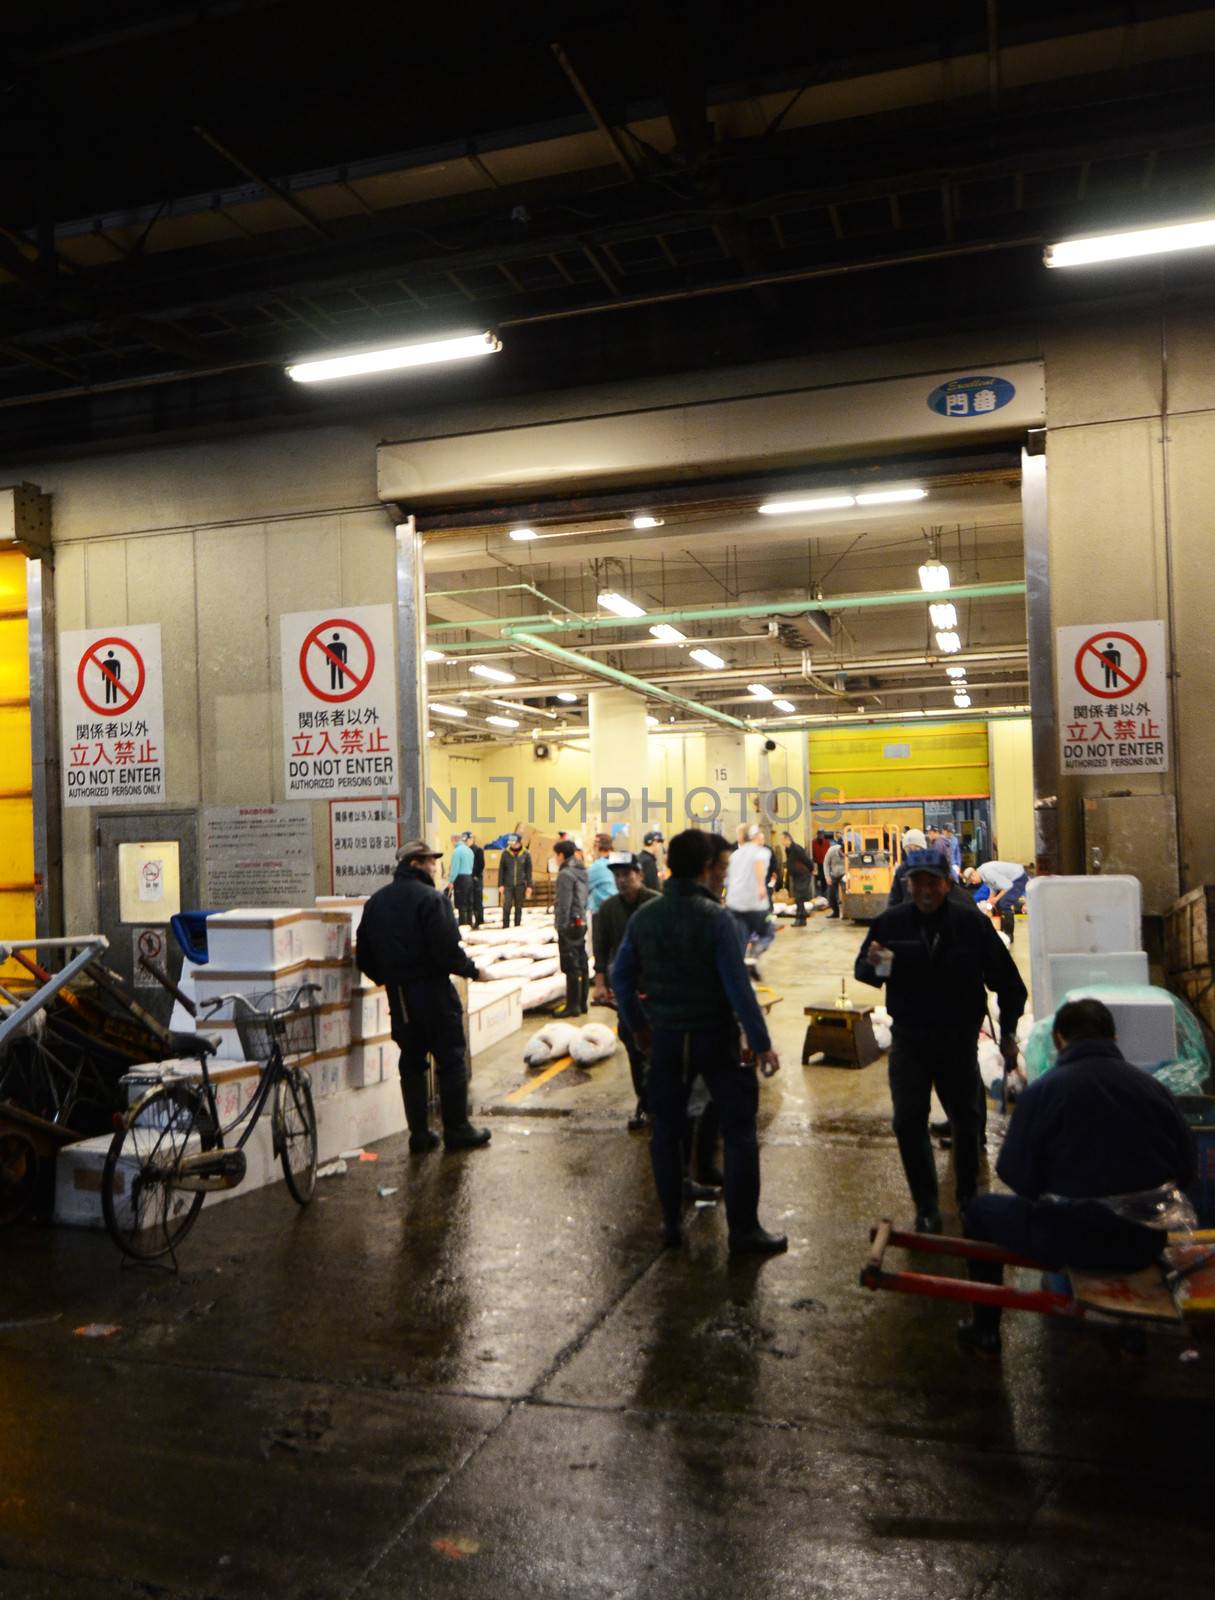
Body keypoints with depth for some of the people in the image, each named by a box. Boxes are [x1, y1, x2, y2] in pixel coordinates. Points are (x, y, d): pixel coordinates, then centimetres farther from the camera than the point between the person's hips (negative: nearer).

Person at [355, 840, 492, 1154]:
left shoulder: (376, 902, 8)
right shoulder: (430, 898, -14)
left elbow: (364, 956, 10)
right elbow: (447, 950, -20)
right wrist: (473, 971, -4)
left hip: (399, 997, 7)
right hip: (432, 990, -6)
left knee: (411, 1062, 13)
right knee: (451, 1060, 5)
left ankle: (419, 1134, 15)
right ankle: (456, 1129, 11)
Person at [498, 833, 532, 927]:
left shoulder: (526, 854, -1)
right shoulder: (505, 853, -2)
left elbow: (528, 871, 4)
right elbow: (501, 869, 2)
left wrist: (529, 886, 1)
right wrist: (500, 884, -2)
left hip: (521, 885, 1)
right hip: (508, 885, -1)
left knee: (519, 908, 7)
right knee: (506, 907, -8)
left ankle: (517, 927, 15)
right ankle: (505, 927, -2)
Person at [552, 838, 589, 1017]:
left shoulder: (565, 874, -15)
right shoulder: (581, 871, 12)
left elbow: (564, 904, -18)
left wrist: (561, 927, -14)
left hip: (570, 924, -9)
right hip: (581, 922, 9)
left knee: (571, 967, -4)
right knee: (582, 965, 12)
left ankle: (573, 1005, 0)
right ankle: (582, 1003, 18)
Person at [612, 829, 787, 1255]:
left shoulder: (643, 917, 0)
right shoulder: (715, 917, -16)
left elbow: (621, 977, 7)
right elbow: (737, 986, -17)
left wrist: (638, 1024, 20)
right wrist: (761, 1043, -10)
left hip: (666, 1038, 5)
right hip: (715, 1036, -4)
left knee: (666, 1132, 16)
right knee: (739, 1132, 7)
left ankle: (671, 1224, 24)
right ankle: (744, 1231, 11)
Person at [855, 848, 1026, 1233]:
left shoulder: (971, 924, -8)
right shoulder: (891, 923, -5)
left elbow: (1007, 980, 2)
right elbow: (862, 970, 2)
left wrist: (1008, 1032, 3)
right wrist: (873, 964, -23)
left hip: (959, 1040, 0)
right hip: (909, 1039, 0)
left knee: (967, 1120, 12)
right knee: (908, 1122, -2)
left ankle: (969, 1197, 34)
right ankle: (926, 1206, 12)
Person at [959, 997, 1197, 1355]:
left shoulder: (1043, 1091, -13)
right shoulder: (1152, 1087, -2)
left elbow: (1015, 1175, -11)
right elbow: (1187, 1168, 4)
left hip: (1071, 1240, -4)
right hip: (1145, 1241, 5)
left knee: (979, 1210, 20)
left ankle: (985, 1330, 26)